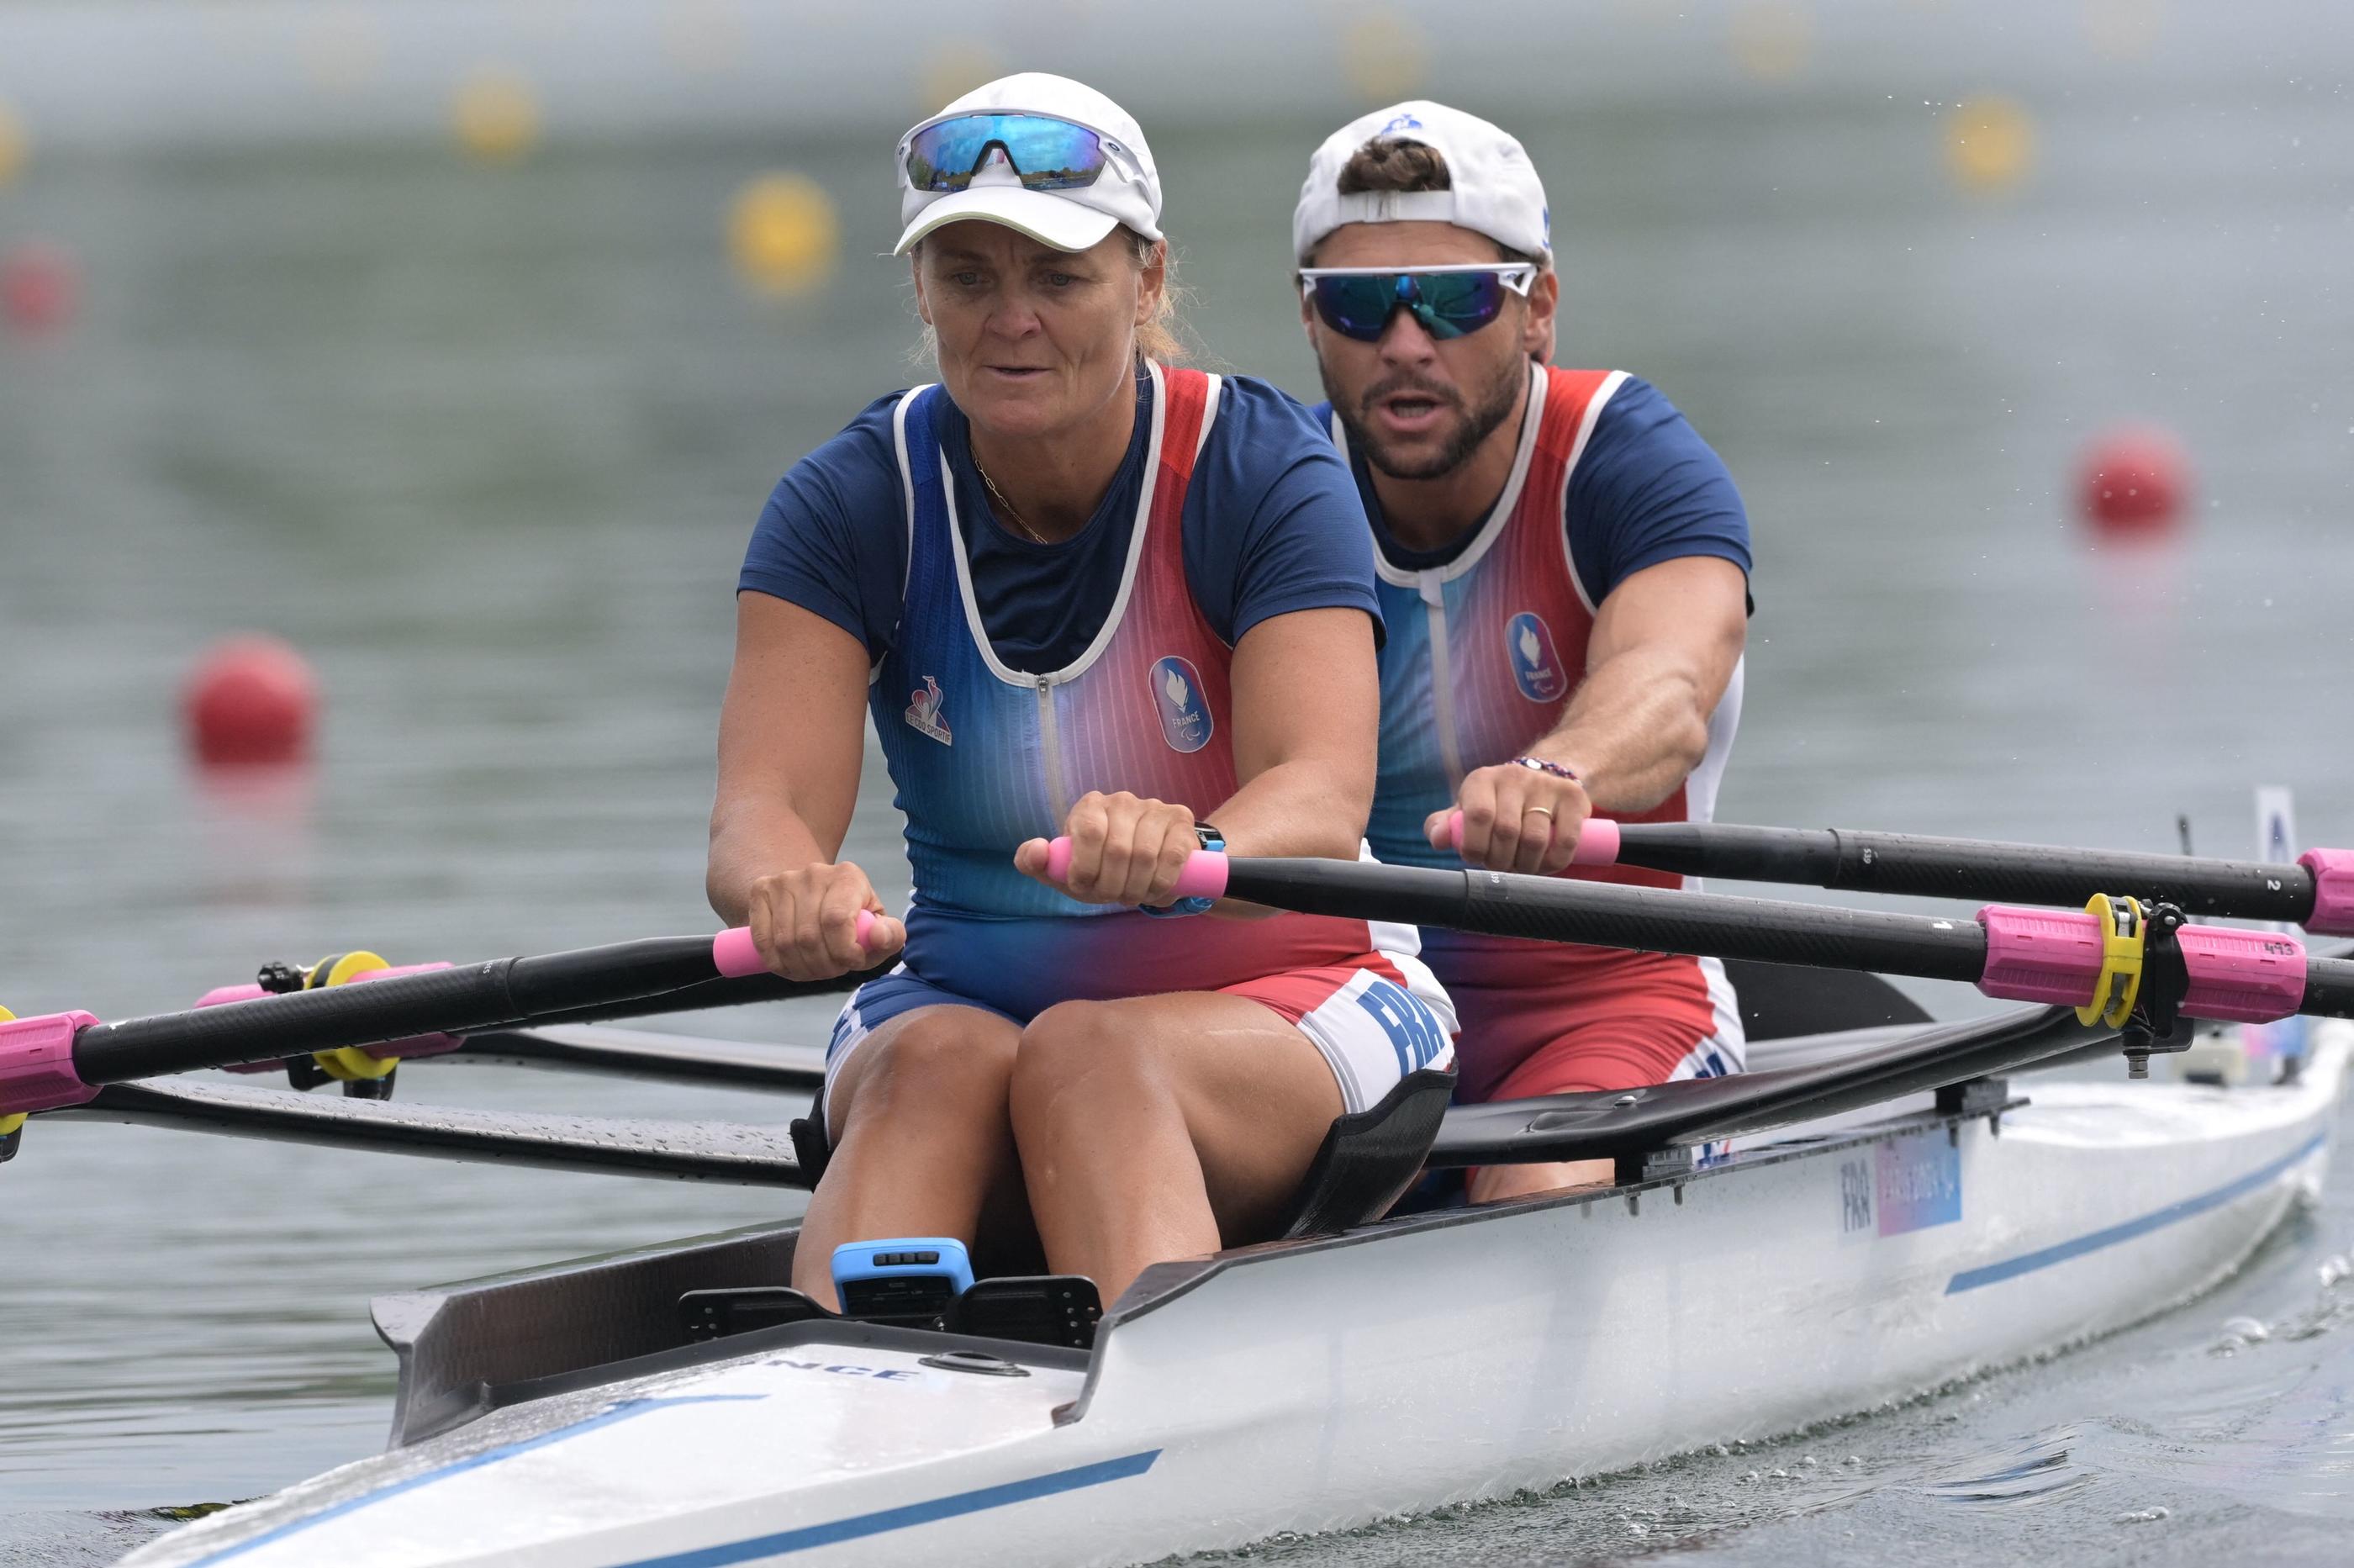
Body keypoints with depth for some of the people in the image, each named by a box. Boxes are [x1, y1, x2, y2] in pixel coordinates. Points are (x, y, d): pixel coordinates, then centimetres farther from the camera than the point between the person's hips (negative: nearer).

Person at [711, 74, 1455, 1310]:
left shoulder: (1262, 474, -10)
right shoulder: (855, 502, -2)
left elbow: (1321, 799, -25)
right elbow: (762, 805, -16)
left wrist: (1192, 850, -50)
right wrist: (788, 889, -42)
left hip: (1282, 1000, -2)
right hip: (962, 998, 2)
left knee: (1088, 1057, -35)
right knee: (939, 1062, -32)